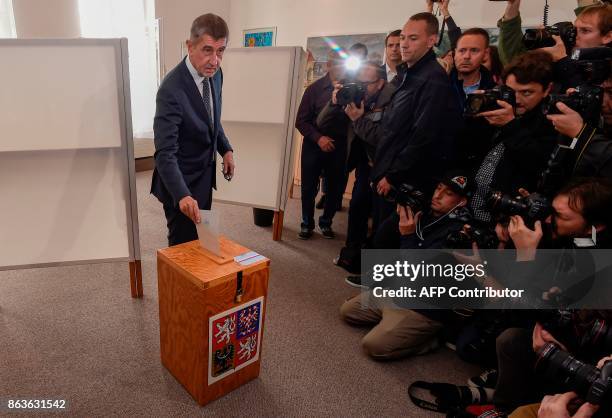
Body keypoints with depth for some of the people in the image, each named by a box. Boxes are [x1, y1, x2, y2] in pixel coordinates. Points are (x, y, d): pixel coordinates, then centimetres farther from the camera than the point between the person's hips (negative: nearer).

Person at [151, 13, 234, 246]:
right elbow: (165, 153, -31)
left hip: (205, 175, 8)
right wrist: (182, 195, -43)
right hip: (181, 181, -7)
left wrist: (225, 149, 4)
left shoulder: (215, 74, -3)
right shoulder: (171, 90, -27)